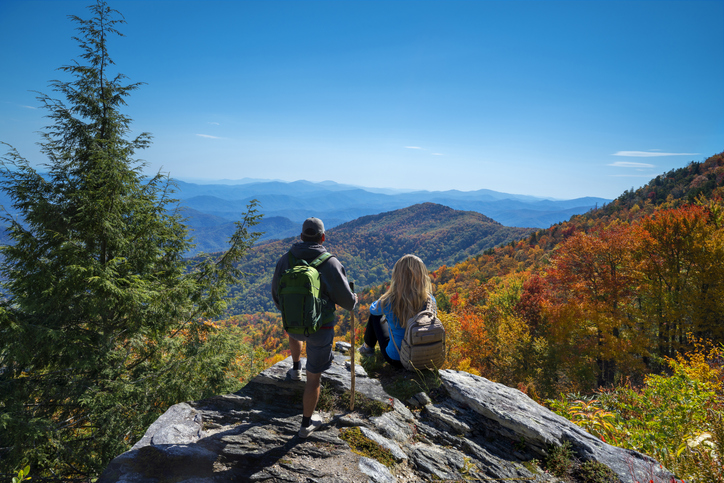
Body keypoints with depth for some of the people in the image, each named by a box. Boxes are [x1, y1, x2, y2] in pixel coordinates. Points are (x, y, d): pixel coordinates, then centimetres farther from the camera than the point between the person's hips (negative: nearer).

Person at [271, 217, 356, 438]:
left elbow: (276, 295, 5)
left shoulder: (285, 260, -7)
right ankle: (306, 424, 25)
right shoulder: (330, 264, -19)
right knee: (314, 378, 12)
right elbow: (346, 300, -12)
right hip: (319, 328, -3)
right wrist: (353, 301, 12)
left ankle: (296, 369, 54)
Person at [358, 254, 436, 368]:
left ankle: (368, 347, 41)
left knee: (374, 314, 18)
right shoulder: (430, 301, -19)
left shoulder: (389, 302, -25)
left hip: (396, 360, -3)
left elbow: (373, 308, -1)